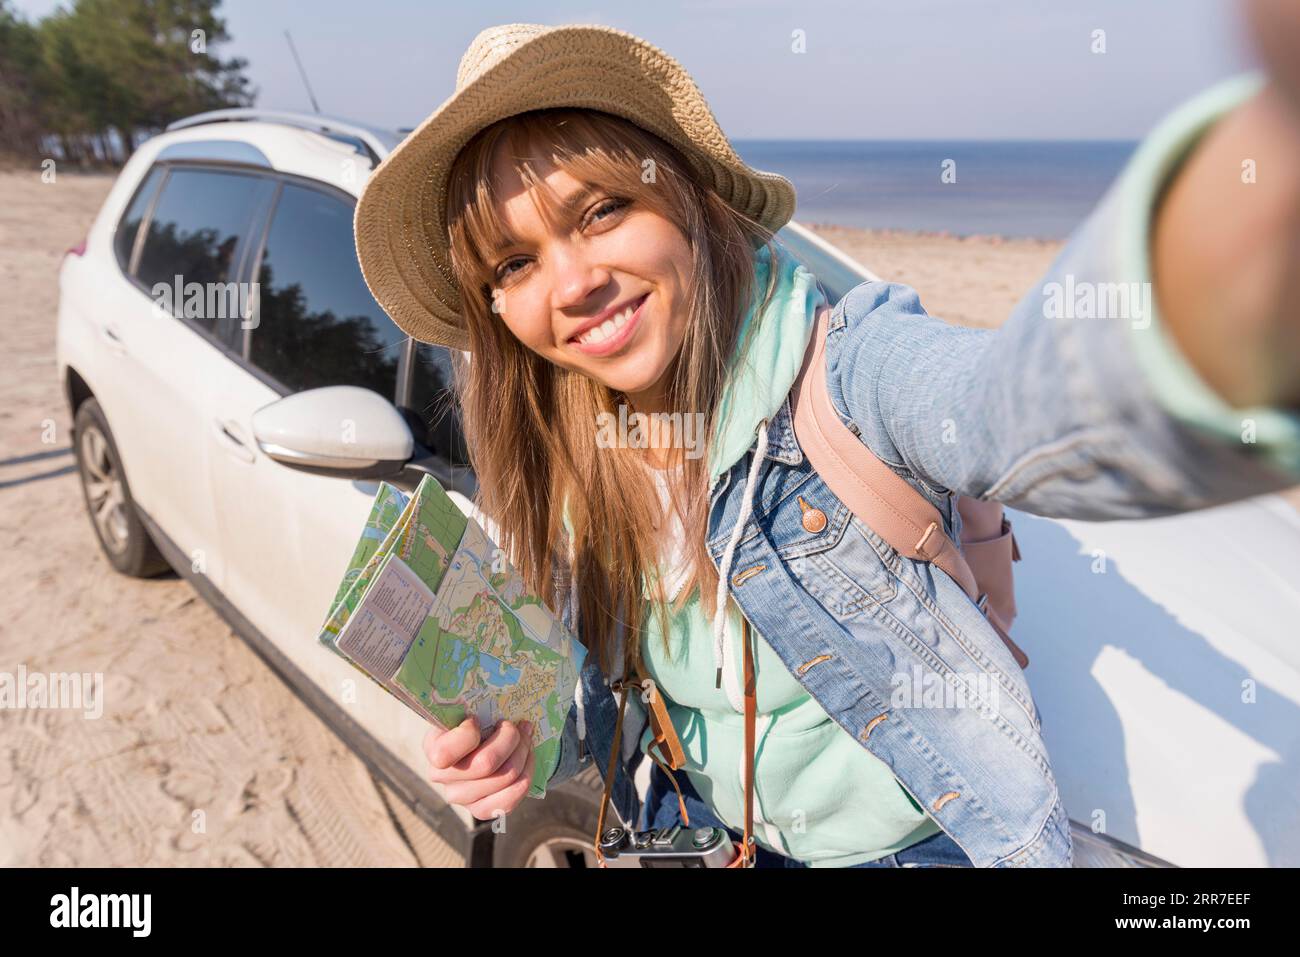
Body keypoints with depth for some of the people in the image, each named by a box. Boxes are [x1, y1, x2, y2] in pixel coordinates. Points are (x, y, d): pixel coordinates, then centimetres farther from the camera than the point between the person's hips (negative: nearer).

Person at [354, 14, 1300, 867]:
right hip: (708, 829, 4)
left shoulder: (842, 369, -28)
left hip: (921, 839, -3)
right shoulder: (566, 468, -11)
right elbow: (596, 690, -1)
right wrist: (531, 740, -23)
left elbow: (1031, 403, -51)